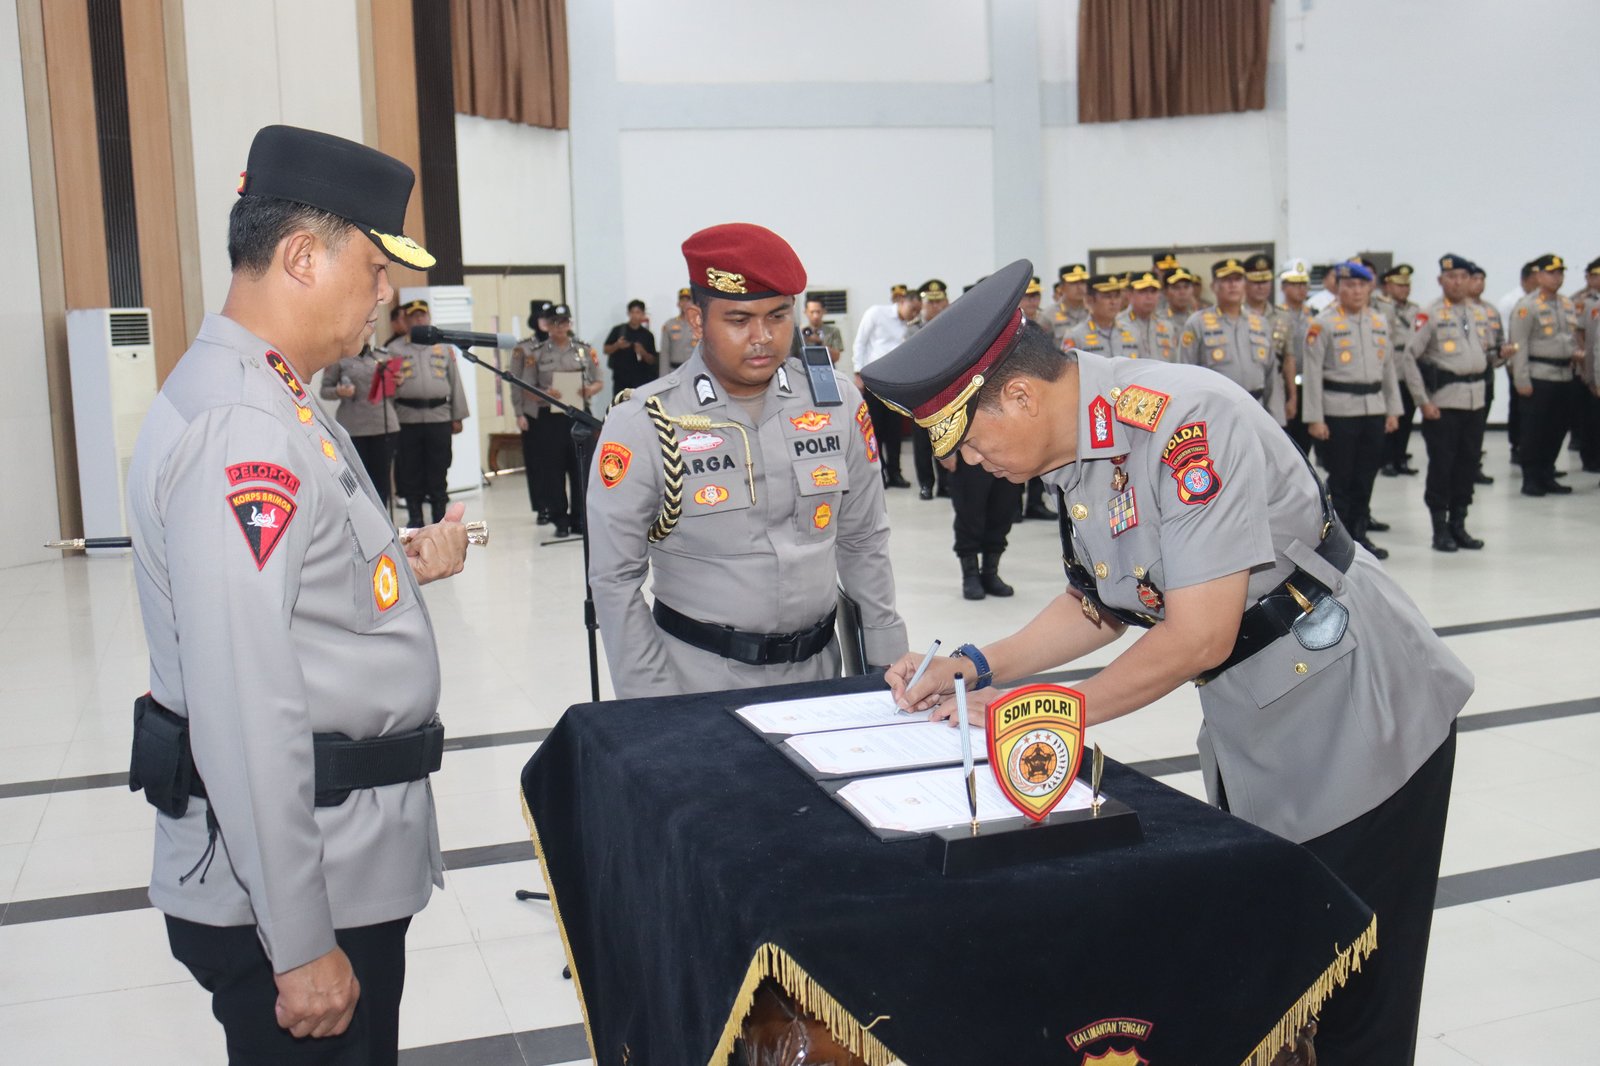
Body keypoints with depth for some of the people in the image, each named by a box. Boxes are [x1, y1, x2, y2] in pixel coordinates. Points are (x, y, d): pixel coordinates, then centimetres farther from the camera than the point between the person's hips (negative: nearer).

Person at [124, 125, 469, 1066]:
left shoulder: (275, 404, 11)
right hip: (301, 882, -10)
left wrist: (403, 568, 11)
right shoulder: (240, 428, -22)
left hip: (351, 850, 10)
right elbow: (243, 709, -27)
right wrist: (300, 945, -23)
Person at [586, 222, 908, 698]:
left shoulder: (838, 402, -1)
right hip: (698, 679, -3)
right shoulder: (642, 424, -11)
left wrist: (891, 669, 6)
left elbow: (864, 545, 7)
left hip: (818, 668, 4)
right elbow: (615, 579, -8)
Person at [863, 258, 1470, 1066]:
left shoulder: (1181, 421, -27)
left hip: (1353, 722, -8)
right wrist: (975, 665, 0)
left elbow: (1201, 634, -27)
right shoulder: (1073, 453, 0)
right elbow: (1098, 607, 12)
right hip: (1251, 739, 8)